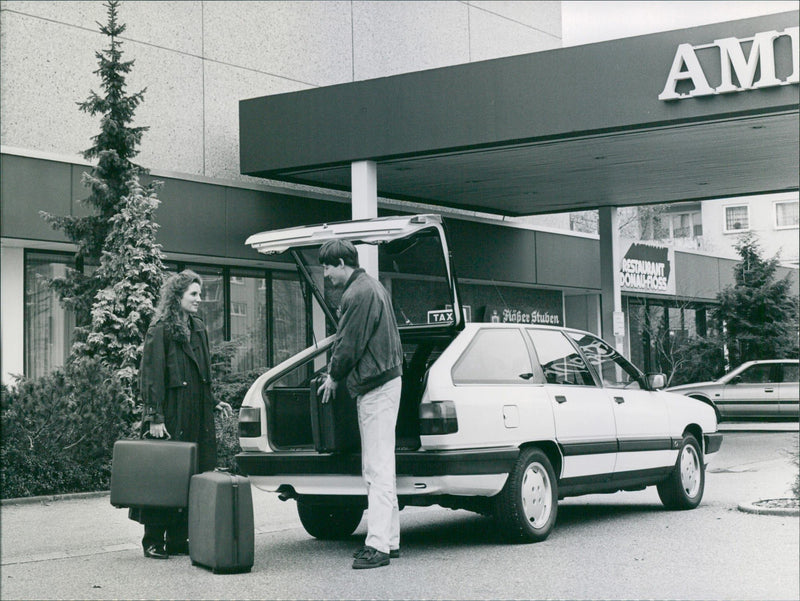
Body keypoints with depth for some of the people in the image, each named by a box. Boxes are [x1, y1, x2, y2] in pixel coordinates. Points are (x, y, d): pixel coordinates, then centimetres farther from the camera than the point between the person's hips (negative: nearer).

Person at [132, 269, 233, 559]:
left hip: (197, 416, 7)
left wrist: (213, 403, 16)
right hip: (171, 415, -7)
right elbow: (151, 376, -13)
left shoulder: (198, 328, 15)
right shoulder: (160, 330, -9)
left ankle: (178, 539, 13)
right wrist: (155, 417, -18)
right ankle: (153, 541, 4)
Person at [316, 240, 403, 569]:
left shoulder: (358, 294, -16)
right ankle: (389, 539, 19)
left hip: (375, 387, -11)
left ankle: (378, 545, -11)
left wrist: (334, 378, 1)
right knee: (379, 469, 14)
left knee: (377, 469, -11)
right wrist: (337, 373, 18)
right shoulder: (371, 287, 18)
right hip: (382, 382, 11)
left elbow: (349, 345, -15)